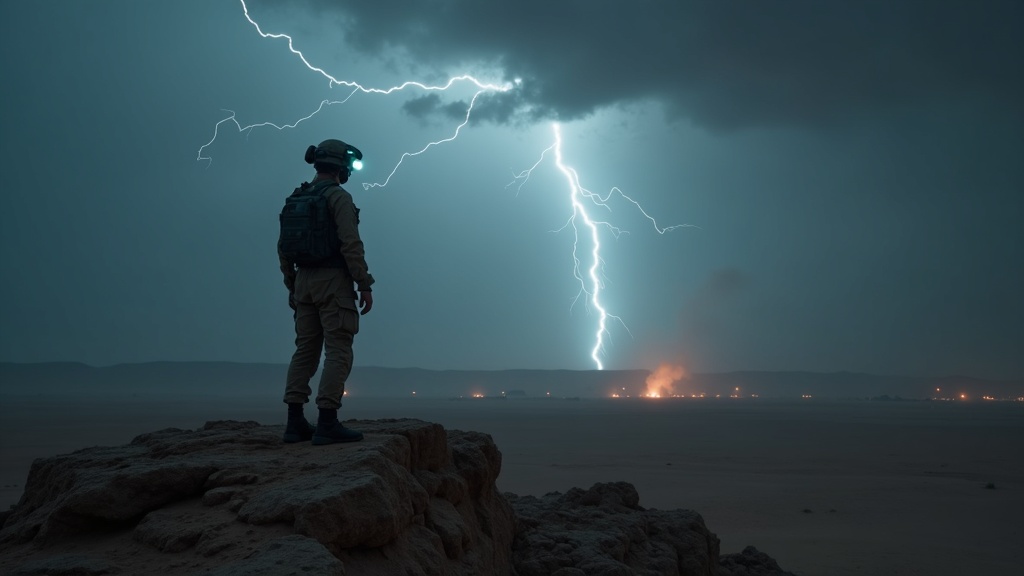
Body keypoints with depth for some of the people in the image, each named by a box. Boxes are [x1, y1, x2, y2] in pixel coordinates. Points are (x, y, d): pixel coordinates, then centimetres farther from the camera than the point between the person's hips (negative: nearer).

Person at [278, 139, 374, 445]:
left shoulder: (296, 199, 15)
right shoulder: (339, 196, -9)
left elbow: (284, 248, 15)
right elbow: (351, 244, -18)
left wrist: (292, 286, 21)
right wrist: (365, 285, -15)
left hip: (305, 281, 8)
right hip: (333, 281, -8)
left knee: (305, 351, 8)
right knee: (338, 352, -9)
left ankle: (295, 422, 4)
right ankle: (327, 423, -14)